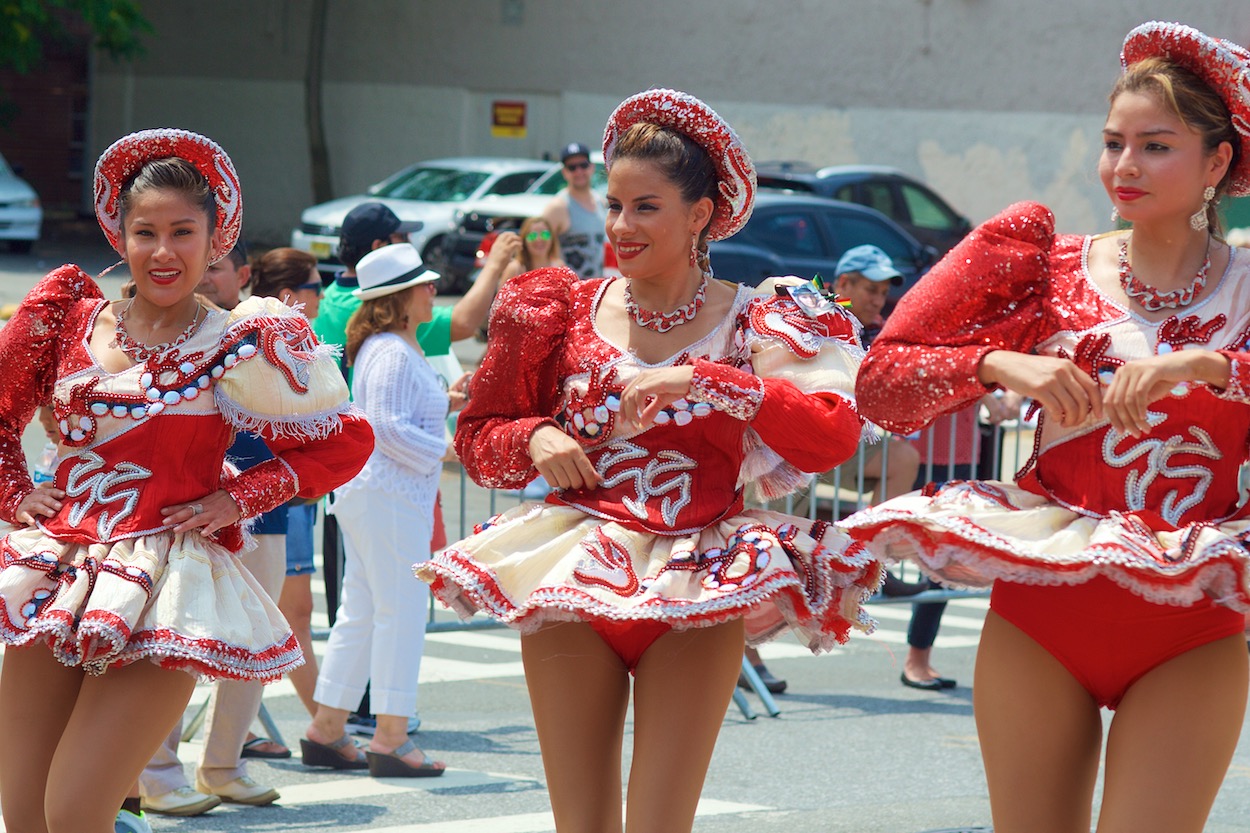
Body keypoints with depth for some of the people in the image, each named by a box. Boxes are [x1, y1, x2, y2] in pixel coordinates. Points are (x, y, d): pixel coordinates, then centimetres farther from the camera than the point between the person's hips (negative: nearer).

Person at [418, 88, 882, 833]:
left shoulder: (754, 323, -1)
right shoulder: (567, 313, 7)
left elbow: (835, 435, -17)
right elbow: (478, 435, 15)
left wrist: (699, 379, -22)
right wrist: (534, 438, -7)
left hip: (696, 595, -2)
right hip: (574, 579, 2)